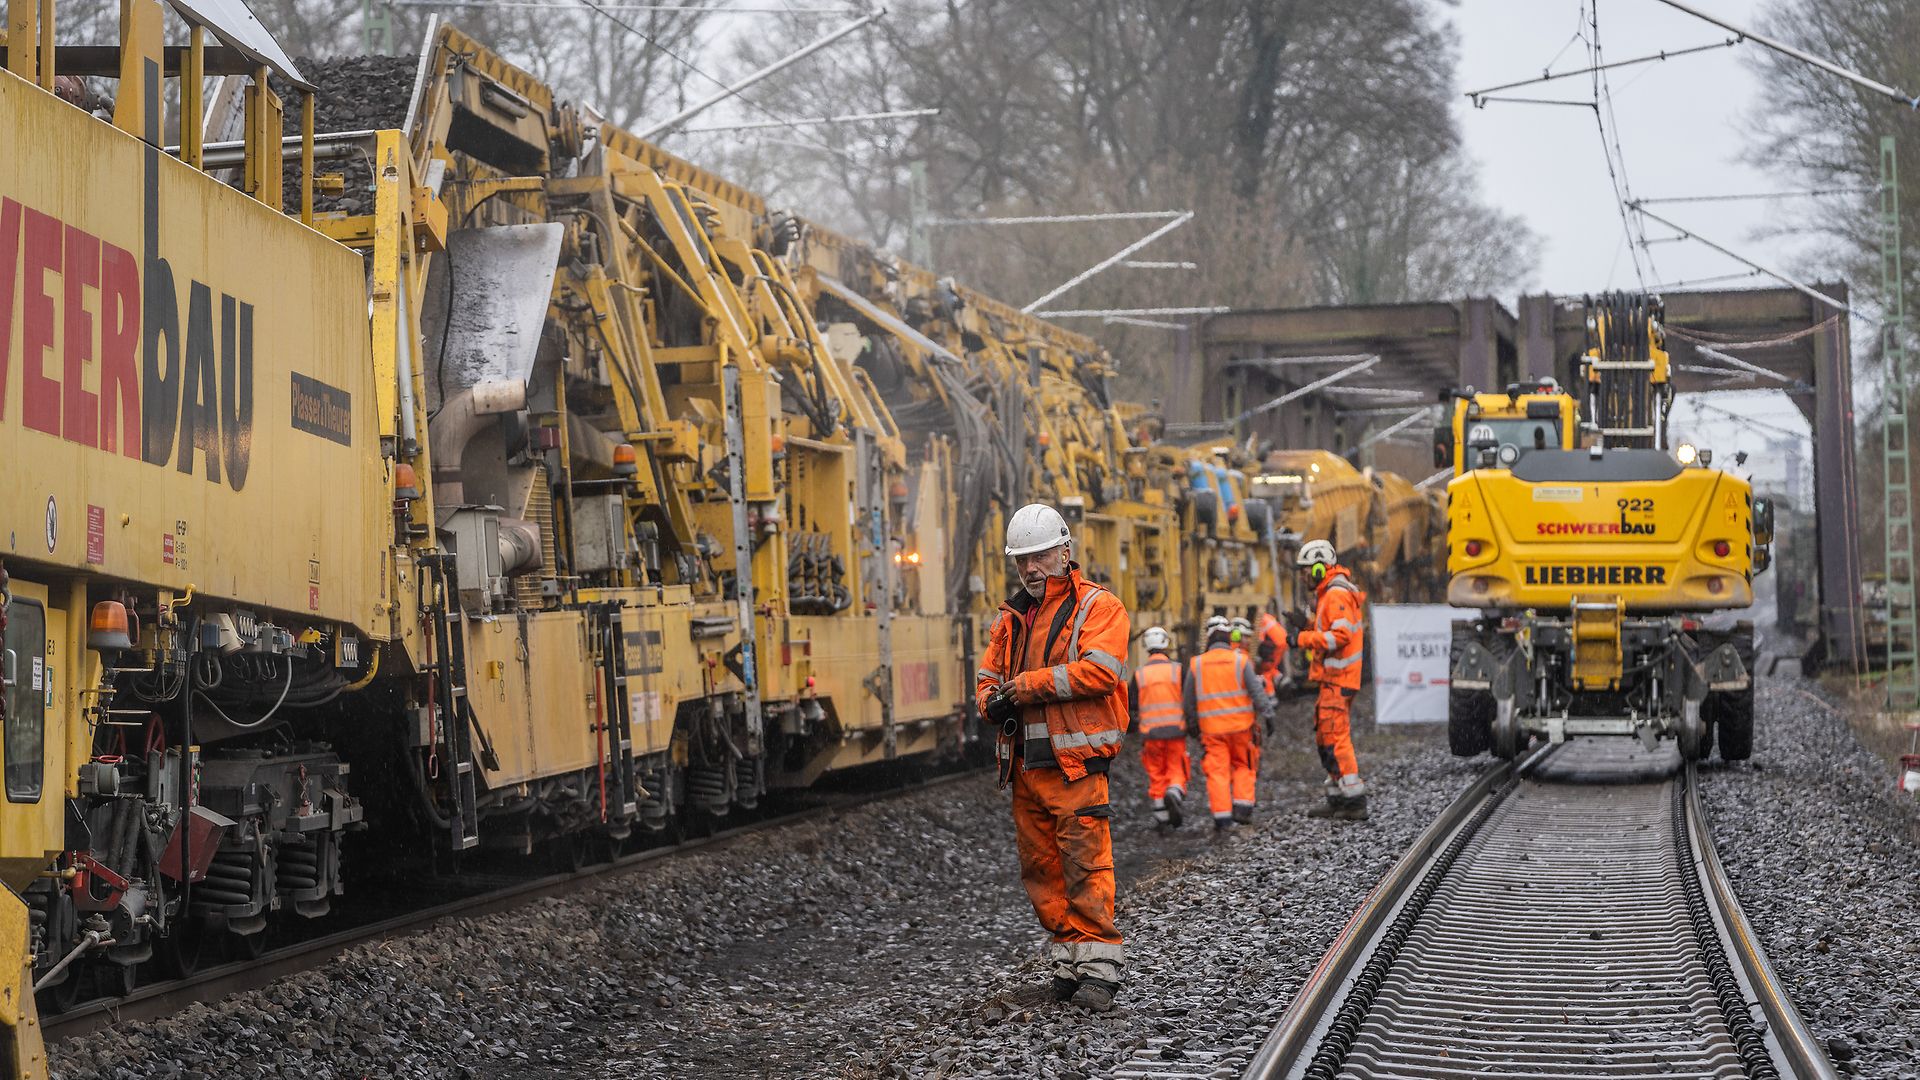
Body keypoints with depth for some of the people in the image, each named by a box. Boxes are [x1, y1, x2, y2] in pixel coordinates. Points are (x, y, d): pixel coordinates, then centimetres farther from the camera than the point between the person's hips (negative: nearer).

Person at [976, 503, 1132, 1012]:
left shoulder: (1098, 607, -2)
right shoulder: (1012, 617, 19)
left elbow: (1098, 670, -16)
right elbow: (987, 676, 22)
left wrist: (1027, 685, -15)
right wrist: (992, 701, -2)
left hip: (1075, 761, -7)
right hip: (1026, 762, 7)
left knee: (1085, 863, -10)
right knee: (1040, 867, 8)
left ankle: (1099, 967, -8)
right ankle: (1070, 960, 15)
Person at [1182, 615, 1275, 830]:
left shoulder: (1196, 664, 0)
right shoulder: (1240, 661, -5)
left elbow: (1188, 700, 8)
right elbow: (1256, 691, -9)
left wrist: (1192, 724, 21)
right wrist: (1267, 715, -6)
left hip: (1211, 728, 0)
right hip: (1240, 724, 0)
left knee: (1218, 771, 2)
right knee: (1243, 766, 16)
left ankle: (1222, 817, -5)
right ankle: (1242, 807, 4)